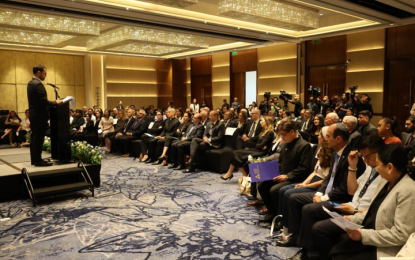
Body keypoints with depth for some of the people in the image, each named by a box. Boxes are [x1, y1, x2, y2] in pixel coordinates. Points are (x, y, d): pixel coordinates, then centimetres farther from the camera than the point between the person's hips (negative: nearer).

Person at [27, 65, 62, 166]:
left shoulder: (30, 83, 13)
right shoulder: (38, 84, -17)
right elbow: (44, 102, -23)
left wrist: (53, 102, 15)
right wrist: (56, 102, -8)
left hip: (33, 115, 10)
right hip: (39, 116, -10)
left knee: (34, 138, 14)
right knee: (39, 138, -4)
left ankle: (34, 159, 21)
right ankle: (38, 160, 1)